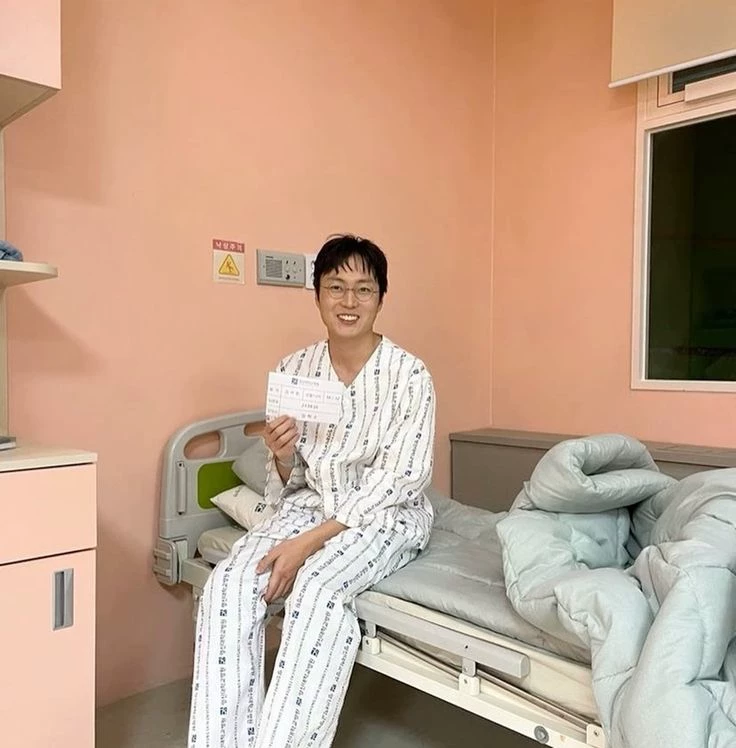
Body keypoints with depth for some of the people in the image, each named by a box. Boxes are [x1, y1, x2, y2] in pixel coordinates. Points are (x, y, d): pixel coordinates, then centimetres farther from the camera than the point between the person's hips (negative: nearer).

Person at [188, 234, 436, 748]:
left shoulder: (410, 375, -11)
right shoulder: (294, 370, 1)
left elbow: (398, 481, -16)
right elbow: (287, 487, 7)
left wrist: (309, 542, -24)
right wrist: (281, 456, -18)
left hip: (386, 515, -3)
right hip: (311, 505, 4)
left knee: (318, 586, -33)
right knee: (228, 583, -22)